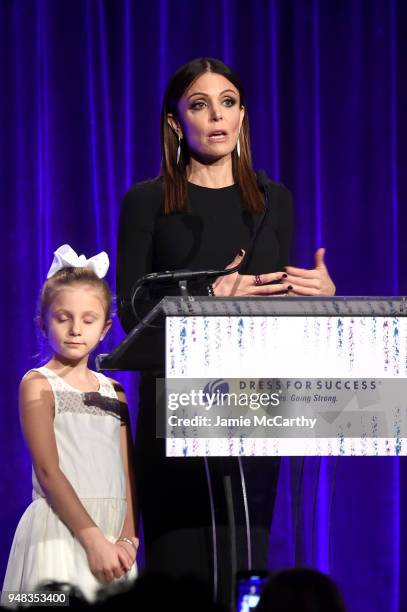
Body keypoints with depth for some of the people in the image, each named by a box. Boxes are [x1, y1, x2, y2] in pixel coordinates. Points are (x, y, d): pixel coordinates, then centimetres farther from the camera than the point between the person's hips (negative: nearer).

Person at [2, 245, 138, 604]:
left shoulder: (112, 390, 15)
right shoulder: (38, 384, -1)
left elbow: (127, 472, 11)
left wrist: (127, 538, -4)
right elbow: (49, 472, -9)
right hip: (61, 530, -5)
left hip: (113, 534, 5)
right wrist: (94, 539, -15)